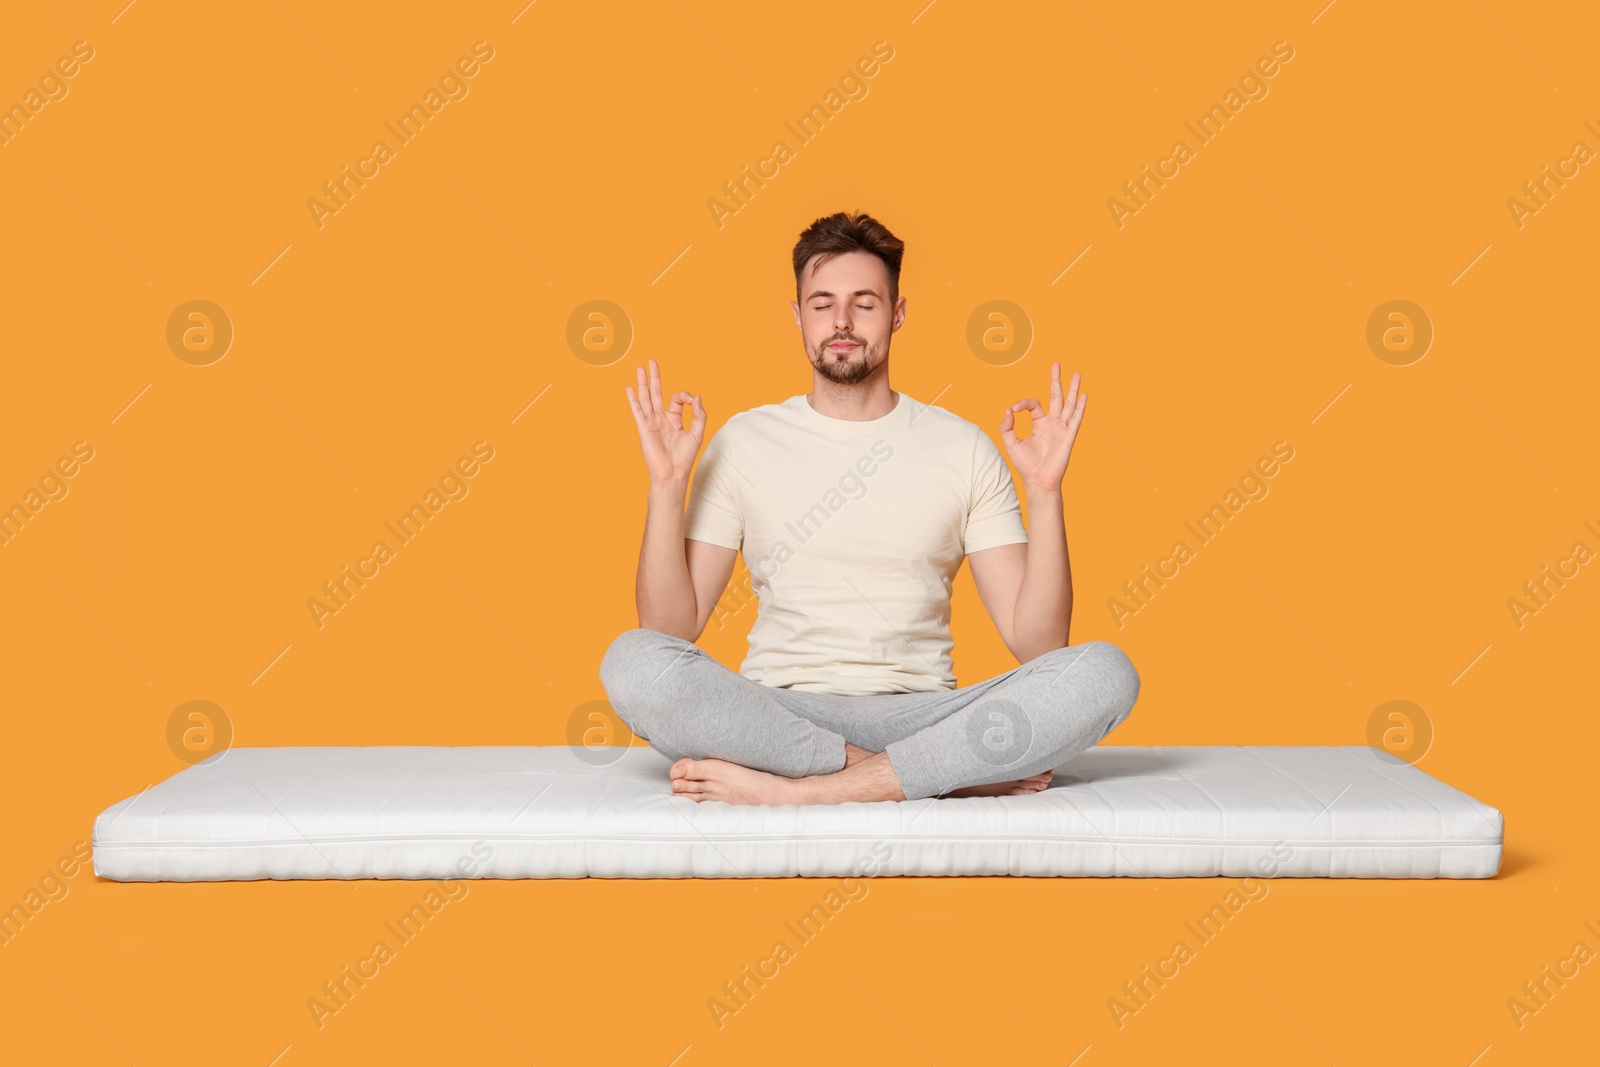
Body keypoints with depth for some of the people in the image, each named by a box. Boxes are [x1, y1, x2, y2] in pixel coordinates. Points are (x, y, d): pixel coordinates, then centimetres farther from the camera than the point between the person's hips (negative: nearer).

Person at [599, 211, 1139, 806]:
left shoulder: (962, 448, 8)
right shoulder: (744, 442, 8)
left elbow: (1036, 643, 1)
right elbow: (672, 630, 1)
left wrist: (1044, 492, -8)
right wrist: (667, 484, -7)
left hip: (919, 711, 0)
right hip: (780, 709, 0)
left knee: (1103, 673, -25)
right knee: (632, 662, -31)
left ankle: (795, 789, -28)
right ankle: (956, 772, -25)